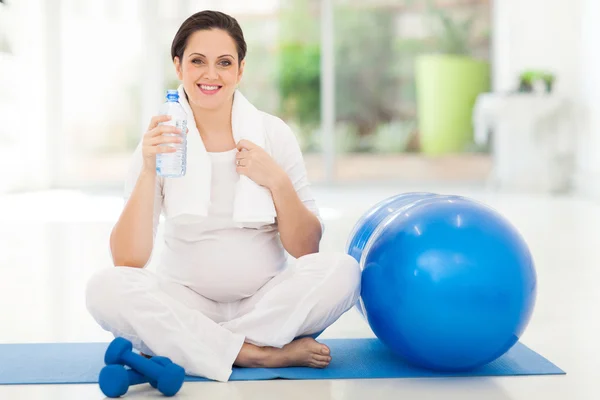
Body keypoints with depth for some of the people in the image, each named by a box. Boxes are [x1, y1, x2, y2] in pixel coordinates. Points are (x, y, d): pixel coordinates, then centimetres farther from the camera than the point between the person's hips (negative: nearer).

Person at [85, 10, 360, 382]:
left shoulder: (274, 133, -1)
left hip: (266, 302, 1)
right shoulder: (160, 142, -3)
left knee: (341, 270, -26)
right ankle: (262, 355, -23)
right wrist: (148, 171, -23)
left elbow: (306, 250, -1)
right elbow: (128, 260, -13)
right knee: (106, 286, -27)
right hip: (188, 303, 0)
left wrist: (278, 182, -16)